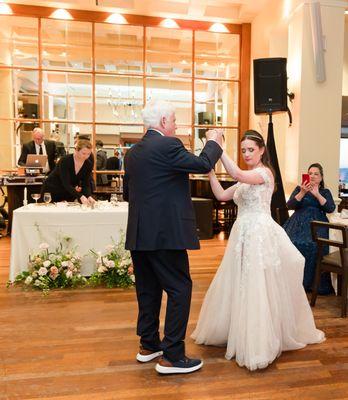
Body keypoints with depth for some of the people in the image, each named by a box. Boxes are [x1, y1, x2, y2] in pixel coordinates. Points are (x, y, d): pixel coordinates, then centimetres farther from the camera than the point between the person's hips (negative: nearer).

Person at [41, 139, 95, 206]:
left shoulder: (88, 165, -12)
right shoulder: (65, 160, -27)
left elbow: (86, 184, -12)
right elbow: (66, 184, -34)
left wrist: (89, 197, -33)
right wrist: (81, 197, -47)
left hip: (68, 195, 4)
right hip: (51, 191, -4)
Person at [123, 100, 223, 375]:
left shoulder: (132, 152, 13)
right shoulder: (168, 145, -11)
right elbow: (203, 164, -9)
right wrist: (213, 142, 9)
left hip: (138, 234, 9)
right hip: (165, 233, -9)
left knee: (148, 290, 18)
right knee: (180, 289, 2)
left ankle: (149, 345, 31)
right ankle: (172, 356, 10)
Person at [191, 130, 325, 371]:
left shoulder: (264, 172, -8)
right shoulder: (246, 179, 18)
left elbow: (236, 174, -28)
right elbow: (221, 195, 11)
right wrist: (210, 170, 3)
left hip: (259, 235, -8)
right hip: (243, 235, 8)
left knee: (258, 288, -4)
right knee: (239, 286, 15)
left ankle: (259, 344, 9)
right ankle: (237, 332, 33)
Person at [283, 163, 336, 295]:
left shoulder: (325, 192, 15)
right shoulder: (299, 188, 14)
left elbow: (330, 209, -2)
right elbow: (289, 206, 0)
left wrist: (317, 194, -13)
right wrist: (302, 193, -13)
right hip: (299, 224, 1)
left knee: (313, 245, -30)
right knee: (291, 243, -27)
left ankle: (311, 282, -14)